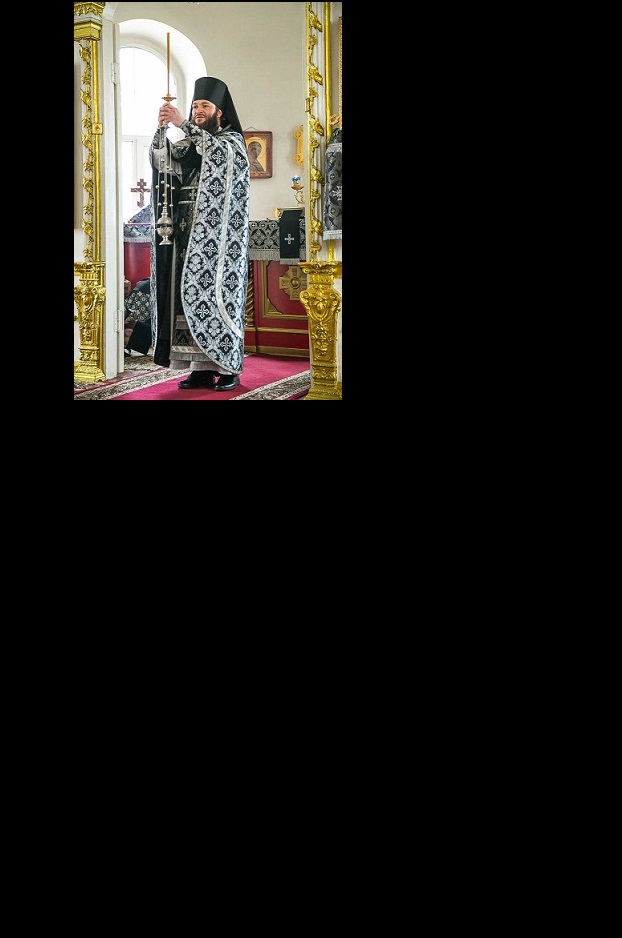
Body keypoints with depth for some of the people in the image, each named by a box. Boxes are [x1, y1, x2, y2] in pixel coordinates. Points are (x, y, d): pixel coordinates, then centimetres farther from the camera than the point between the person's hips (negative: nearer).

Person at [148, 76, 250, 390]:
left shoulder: (233, 140, 5)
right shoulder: (187, 145, 19)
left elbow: (218, 151, -19)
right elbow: (159, 160, 2)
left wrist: (183, 124, -25)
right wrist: (161, 128, -15)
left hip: (217, 235, -5)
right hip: (190, 234, 5)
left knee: (218, 293, -8)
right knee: (193, 294, 0)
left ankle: (229, 367, -6)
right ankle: (202, 367, 1)